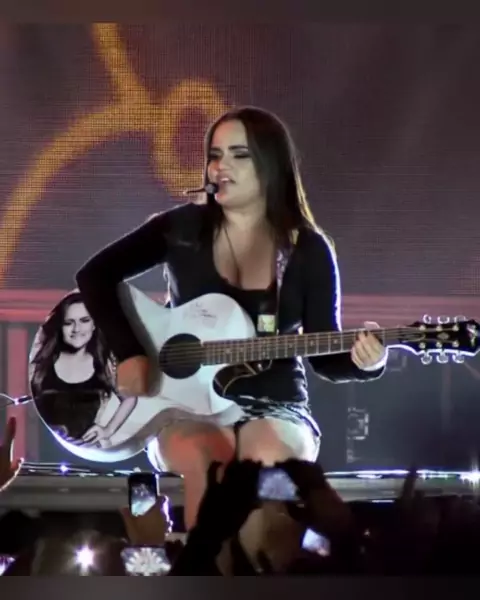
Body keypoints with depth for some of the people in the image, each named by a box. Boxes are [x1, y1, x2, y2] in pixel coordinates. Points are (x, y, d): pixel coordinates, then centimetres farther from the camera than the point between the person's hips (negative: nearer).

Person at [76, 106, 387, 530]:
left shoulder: (308, 251, 1)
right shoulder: (182, 228, 1)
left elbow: (324, 354, 1)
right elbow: (95, 275, 1)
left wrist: (363, 362, -21)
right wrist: (129, 353, -9)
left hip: (275, 408, 0)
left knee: (270, 459, -35)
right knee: (202, 461, -36)